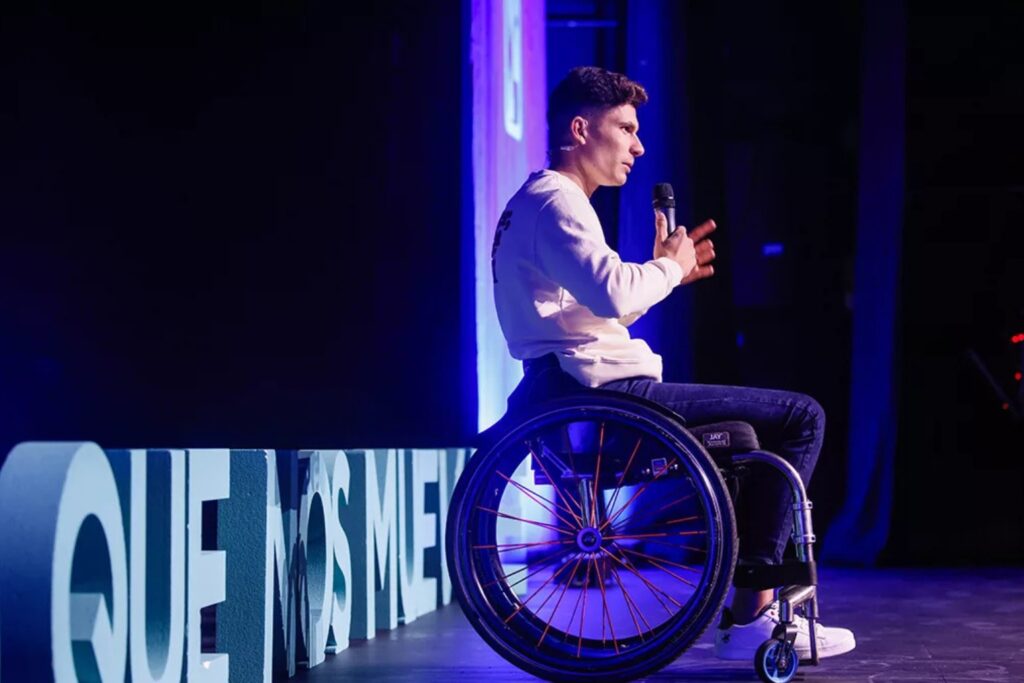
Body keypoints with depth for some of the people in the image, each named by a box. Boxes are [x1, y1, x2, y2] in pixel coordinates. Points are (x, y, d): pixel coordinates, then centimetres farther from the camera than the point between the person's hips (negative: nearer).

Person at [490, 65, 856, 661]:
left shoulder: (541, 203, 22)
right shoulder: (554, 201, -12)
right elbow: (612, 294, -28)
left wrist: (666, 268, 17)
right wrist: (669, 269, -9)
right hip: (604, 394, -11)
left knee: (743, 431, 30)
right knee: (800, 417, -10)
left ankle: (757, 605, 23)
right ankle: (751, 618, -8)